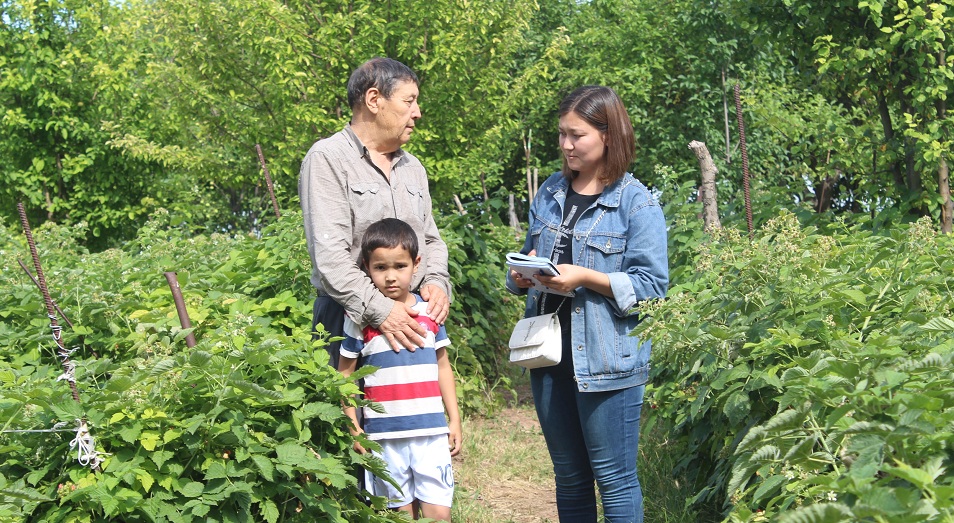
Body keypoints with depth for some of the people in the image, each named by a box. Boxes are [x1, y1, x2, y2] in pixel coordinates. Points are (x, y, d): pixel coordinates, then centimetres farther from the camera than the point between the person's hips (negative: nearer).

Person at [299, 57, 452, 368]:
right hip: (349, 317, -6)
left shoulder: (412, 167, 19)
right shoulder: (328, 159, -5)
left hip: (413, 319, 6)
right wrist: (380, 310, -21)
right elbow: (330, 256, -15)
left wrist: (437, 283, 2)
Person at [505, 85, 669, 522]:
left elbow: (652, 285, -12)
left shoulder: (637, 203, -8)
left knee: (614, 478, 4)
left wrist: (586, 278, -22)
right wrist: (521, 276, -5)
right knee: (569, 477, 16)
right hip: (549, 355, 6)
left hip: (607, 360, -6)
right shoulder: (550, 193, 9)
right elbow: (527, 256, 18)